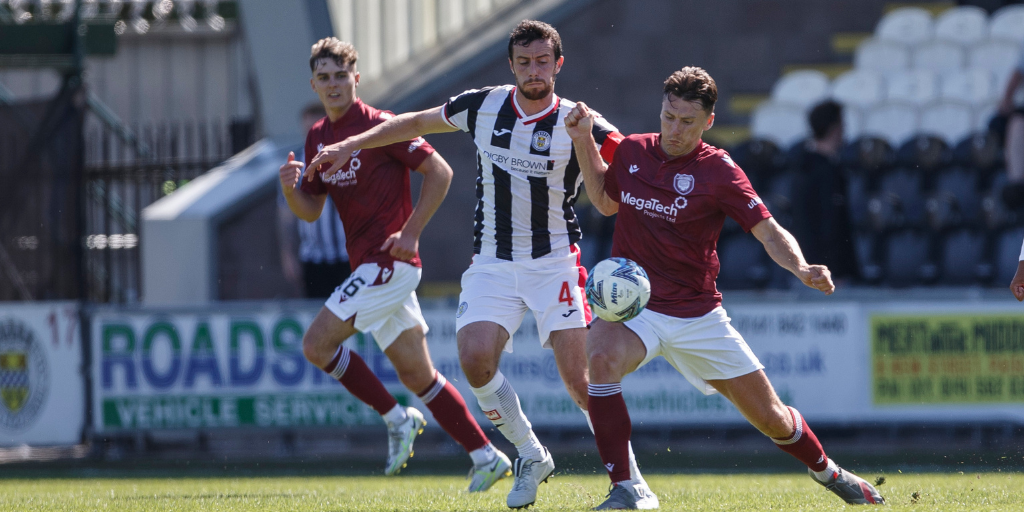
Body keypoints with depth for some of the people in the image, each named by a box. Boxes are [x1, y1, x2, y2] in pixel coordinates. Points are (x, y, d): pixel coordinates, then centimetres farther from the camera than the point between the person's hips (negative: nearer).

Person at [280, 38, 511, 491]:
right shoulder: (317, 138, 13)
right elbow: (310, 211, 17)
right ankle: (486, 457, 14)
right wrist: (290, 187, -5)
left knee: (317, 343, -13)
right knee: (417, 375, 9)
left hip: (389, 261, -8)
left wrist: (410, 233, -14)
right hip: (369, 266, 8)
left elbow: (440, 172, -9)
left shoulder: (378, 125, -10)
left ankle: (396, 419, -2)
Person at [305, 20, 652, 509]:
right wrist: (351, 145, 16)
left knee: (579, 378, -13)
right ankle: (531, 457, 4)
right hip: (493, 263, 3)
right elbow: (417, 123, 18)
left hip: (554, 263, -3)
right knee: (476, 360, -18)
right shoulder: (483, 106, 3)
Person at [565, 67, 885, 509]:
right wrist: (583, 141, 10)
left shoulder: (718, 170, -9)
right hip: (632, 305, 1)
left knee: (771, 418, 5)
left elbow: (769, 232, -9)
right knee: (601, 357, -34)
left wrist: (802, 269, -29)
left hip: (697, 315, -1)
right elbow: (606, 201, 21)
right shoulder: (632, 152, 1)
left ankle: (827, 473, 37)